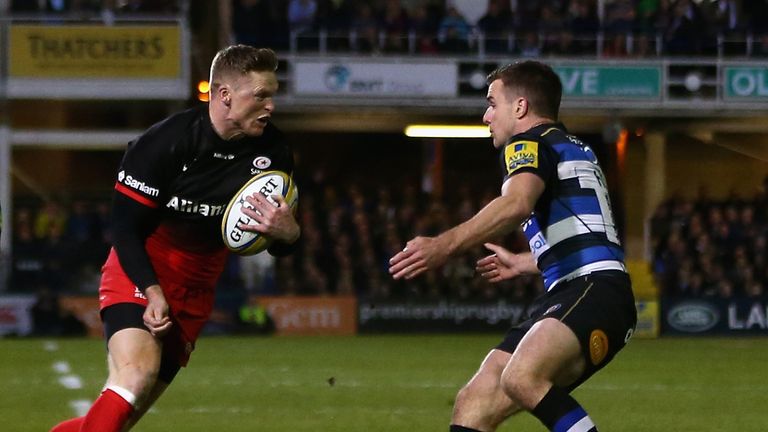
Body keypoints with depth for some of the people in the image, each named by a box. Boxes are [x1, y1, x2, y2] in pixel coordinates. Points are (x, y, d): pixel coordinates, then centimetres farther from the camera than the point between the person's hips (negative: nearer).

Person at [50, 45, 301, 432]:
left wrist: (287, 233, -25)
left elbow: (279, 247, 0)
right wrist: (152, 292, -25)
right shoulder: (165, 142, -18)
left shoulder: (272, 152, -5)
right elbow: (124, 225, -13)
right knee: (137, 374, -31)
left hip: (193, 295, 5)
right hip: (138, 282, -5)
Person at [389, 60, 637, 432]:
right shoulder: (574, 149, 29)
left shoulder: (530, 142, -1)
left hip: (592, 292, -10)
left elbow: (516, 205, -24)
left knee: (521, 378, -37)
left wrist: (444, 246, -35)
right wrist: (523, 262, 57)